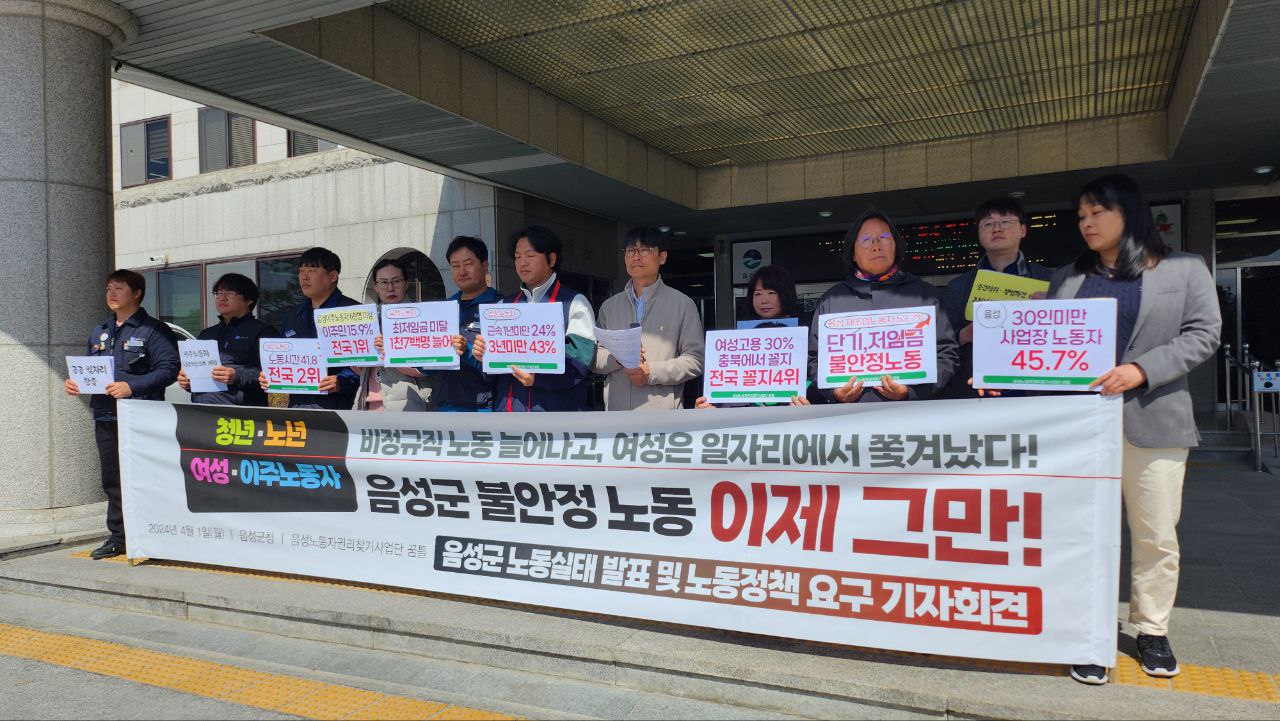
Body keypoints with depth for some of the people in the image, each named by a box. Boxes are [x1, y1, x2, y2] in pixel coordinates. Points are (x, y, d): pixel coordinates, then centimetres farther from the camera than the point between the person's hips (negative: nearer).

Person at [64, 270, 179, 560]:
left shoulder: (153, 330, -4)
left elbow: (168, 369, -14)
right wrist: (75, 382, 7)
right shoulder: (99, 332, 20)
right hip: (105, 416, 7)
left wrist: (131, 386, -22)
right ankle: (117, 537, 21)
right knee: (112, 480, 12)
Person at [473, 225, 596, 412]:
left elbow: (580, 358, -11)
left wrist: (538, 377, -25)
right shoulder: (505, 305, 15)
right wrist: (482, 353, -5)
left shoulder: (574, 303, 0)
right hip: (507, 409, 4)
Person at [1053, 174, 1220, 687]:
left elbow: (1202, 334, -2)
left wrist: (1141, 370, -16)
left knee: (1156, 536, 6)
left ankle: (1152, 630, 24)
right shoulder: (1067, 279, 15)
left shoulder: (1185, 270, 8)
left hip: (1153, 422, -1)